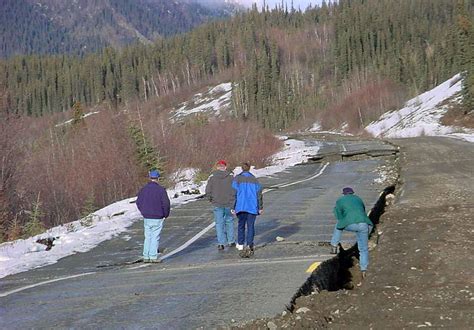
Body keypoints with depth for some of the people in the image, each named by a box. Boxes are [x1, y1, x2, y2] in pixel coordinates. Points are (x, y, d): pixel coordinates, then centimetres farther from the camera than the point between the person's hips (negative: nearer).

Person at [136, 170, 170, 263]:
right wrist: (166, 214, 3)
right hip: (157, 218, -5)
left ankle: (146, 257, 11)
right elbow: (166, 203, -12)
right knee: (155, 237, 0)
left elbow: (138, 202, 9)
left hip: (146, 218, 5)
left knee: (147, 237, 12)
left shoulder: (143, 189, 4)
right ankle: (153, 256, -1)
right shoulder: (161, 189, -11)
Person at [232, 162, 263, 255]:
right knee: (250, 226, 2)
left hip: (241, 206, 0)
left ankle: (240, 244, 18)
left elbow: (234, 194, -5)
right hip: (252, 207, 0)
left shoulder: (237, 179, -2)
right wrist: (260, 207, 12)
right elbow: (259, 194, 5)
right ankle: (249, 244, -8)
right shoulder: (254, 179, 4)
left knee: (241, 225, 14)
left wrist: (233, 207, -2)